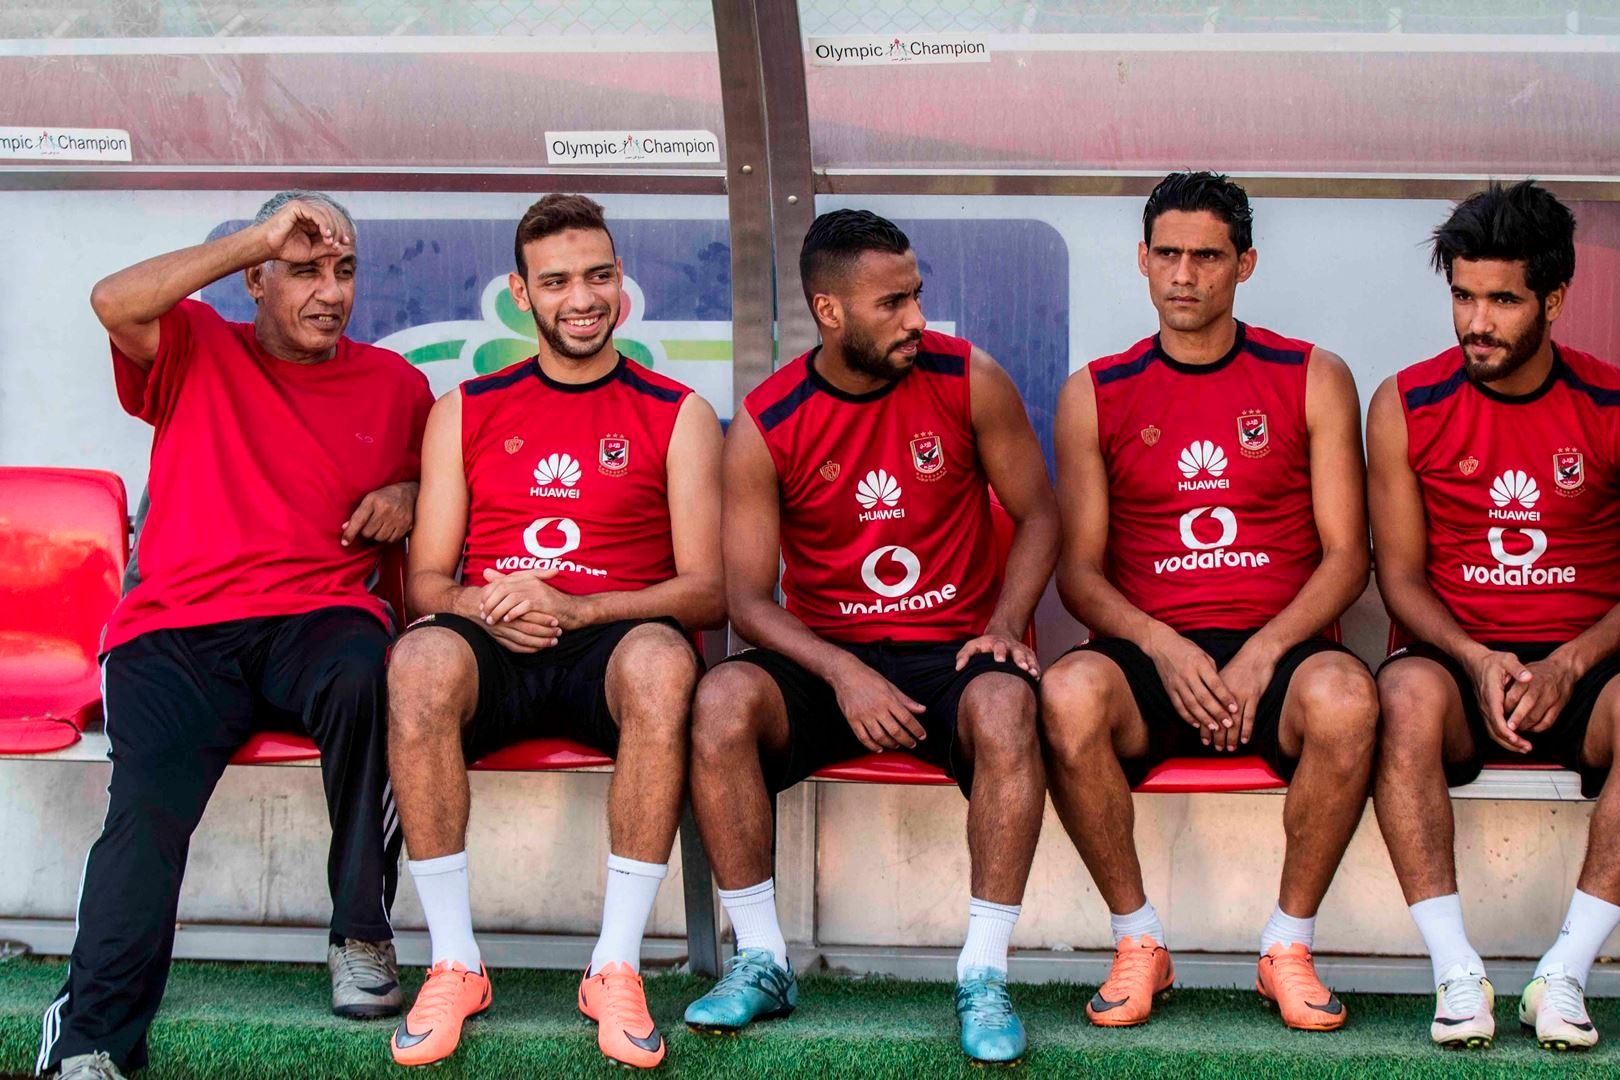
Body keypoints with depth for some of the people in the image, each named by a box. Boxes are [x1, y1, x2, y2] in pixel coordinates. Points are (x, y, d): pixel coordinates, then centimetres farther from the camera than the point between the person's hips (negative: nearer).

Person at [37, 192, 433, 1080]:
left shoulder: (394, 384, 21)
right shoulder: (196, 351, 14)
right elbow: (114, 302, -6)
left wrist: (409, 495, 6)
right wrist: (257, 238, -8)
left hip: (315, 618, 1)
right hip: (176, 630, -1)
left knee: (365, 677, -36)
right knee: (150, 799, -27)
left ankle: (362, 937, -17)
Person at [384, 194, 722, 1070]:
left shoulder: (676, 415, 10)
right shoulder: (467, 412, 17)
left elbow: (707, 589, 1)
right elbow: (426, 581, 12)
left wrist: (573, 607, -15)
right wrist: (484, 606, -13)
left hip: (612, 644, -1)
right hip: (495, 648, 1)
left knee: (662, 660, -38)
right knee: (420, 659, -35)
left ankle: (617, 966, -30)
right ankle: (453, 964, -25)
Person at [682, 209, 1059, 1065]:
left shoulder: (968, 381, -3)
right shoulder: (765, 428, -5)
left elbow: (1037, 515, 6)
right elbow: (748, 596, -5)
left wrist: (1005, 623, -12)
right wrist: (842, 674, -22)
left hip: (954, 649, -1)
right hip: (825, 653, 1)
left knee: (1005, 708, -35)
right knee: (721, 699, -29)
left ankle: (984, 972, -24)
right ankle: (761, 961, -15)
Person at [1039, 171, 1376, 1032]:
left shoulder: (1313, 380, 9)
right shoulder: (1095, 396, 10)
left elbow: (1345, 554, 4)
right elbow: (1079, 569, 7)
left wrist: (1264, 652, -13)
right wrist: (1164, 649, -13)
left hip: (1279, 648, 0)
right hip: (1151, 656, 1)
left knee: (1344, 696, -36)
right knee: (1068, 694, -34)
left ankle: (1289, 944, -15)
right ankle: (1138, 941, -14)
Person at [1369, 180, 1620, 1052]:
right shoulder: (1406, 406, 2)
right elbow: (1400, 573, 2)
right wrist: (1477, 660, -16)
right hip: (1458, 658, 0)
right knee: (1405, 692, -36)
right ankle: (1456, 972, -31)